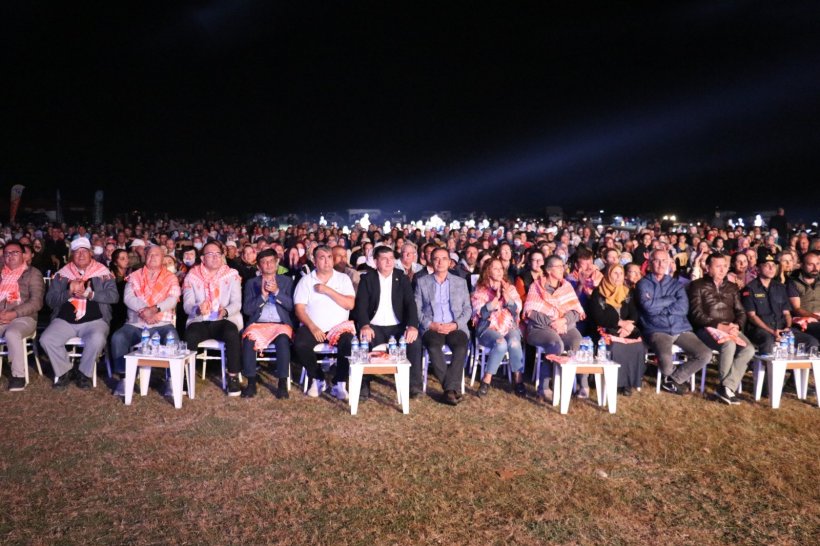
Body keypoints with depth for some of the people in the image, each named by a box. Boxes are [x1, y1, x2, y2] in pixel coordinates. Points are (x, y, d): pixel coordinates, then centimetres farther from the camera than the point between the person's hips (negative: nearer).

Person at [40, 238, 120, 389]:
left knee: (97, 340, -33)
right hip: (64, 320, 3)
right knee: (46, 340, -21)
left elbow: (114, 296, -6)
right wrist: (69, 292, -12)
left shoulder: (103, 273, 4)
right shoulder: (62, 274, 11)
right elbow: (50, 300, 6)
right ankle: (63, 371, 4)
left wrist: (90, 294, -18)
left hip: (94, 320, -3)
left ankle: (84, 373, -7)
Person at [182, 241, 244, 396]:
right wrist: (198, 308, -24)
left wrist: (225, 311, -25)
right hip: (199, 321, 1)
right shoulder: (192, 276, 7)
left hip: (224, 320, -1)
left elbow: (236, 303, -2)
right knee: (190, 335, -32)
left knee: (232, 334, -34)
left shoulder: (232, 274, 6)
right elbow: (187, 305, -1)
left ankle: (233, 377, -20)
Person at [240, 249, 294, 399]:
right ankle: (251, 383, -22)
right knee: (249, 338, -32)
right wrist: (262, 295, -9)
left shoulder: (286, 281, 14)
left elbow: (291, 306, 2)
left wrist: (276, 292, -12)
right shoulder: (251, 283, 15)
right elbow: (247, 309, 5)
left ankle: (282, 384, -27)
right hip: (258, 324, 1)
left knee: (283, 339, -34)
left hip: (281, 324, -1)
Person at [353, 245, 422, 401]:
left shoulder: (402, 278, 7)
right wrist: (365, 325, -28)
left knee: (415, 341, -27)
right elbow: (361, 305, -7)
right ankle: (364, 386, -17)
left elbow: (410, 303, -3)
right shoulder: (367, 279, 3)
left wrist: (413, 326, -22)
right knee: (363, 341, -32)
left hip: (397, 326, 1)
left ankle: (414, 385, -12)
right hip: (374, 326, -1)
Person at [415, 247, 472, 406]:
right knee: (434, 347, -34)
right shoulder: (422, 282, 13)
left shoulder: (461, 282, 15)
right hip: (431, 327, 0)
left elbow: (467, 309, 9)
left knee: (461, 347, -32)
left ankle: (450, 389, -26)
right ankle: (454, 387, -23)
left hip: (455, 327, 1)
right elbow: (417, 309, 7)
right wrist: (431, 324, -10)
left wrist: (455, 324, -9)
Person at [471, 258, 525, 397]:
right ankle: (487, 380, -24)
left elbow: (518, 309, 2)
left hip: (509, 327, 3)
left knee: (514, 343, -32)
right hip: (488, 328, -2)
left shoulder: (510, 288, 13)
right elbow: (481, 313, -8)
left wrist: (507, 297, -13)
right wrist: (496, 298, -14)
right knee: (501, 343, -35)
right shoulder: (480, 290, 5)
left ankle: (518, 380, -20)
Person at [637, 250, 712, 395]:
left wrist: (658, 306, -8)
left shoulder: (676, 284, 15)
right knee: (666, 360, -32)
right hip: (657, 330, -4)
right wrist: (672, 299, -2)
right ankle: (675, 378, 8)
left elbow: (683, 308, -2)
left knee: (705, 354, -15)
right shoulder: (644, 283, 5)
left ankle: (673, 380, 6)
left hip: (681, 329, 4)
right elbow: (648, 307, -12)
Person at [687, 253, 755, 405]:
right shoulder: (697, 285, 3)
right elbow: (696, 314, -7)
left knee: (749, 349, -25)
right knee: (729, 345, -34)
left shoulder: (732, 287, 21)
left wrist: (737, 326, -8)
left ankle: (727, 387, -22)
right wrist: (719, 326, -18)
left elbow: (741, 312, 15)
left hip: (730, 329, 5)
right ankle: (725, 385, -14)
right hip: (707, 328, -5)